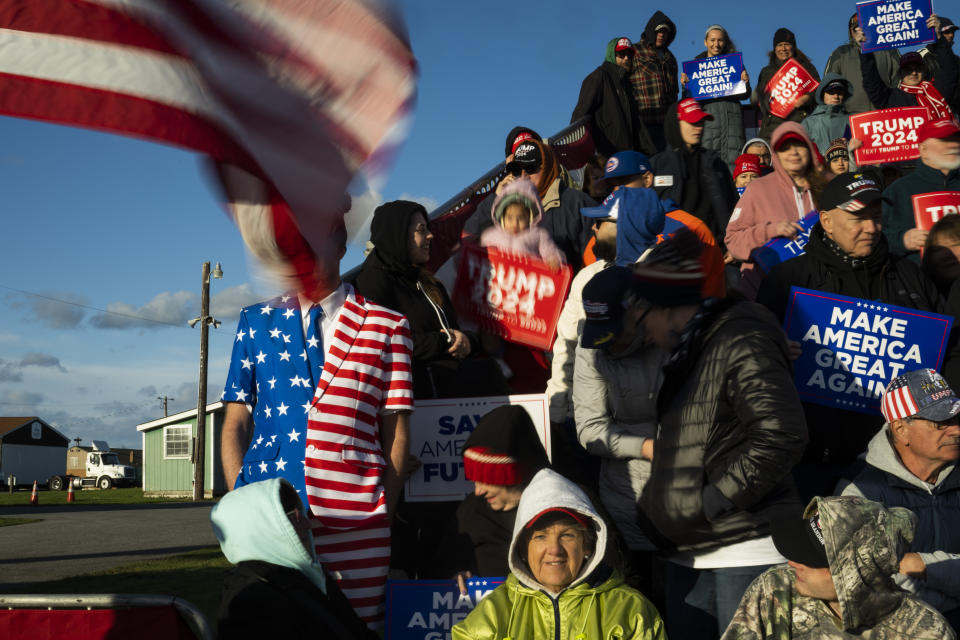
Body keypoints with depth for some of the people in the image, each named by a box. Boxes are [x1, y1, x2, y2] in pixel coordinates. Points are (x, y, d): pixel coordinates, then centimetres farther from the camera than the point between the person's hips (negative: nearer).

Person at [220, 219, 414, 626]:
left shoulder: (387, 327, 7)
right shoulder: (255, 322, 13)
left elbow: (396, 428, 7)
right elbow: (235, 423, 12)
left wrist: (387, 505, -3)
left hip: (355, 522, -1)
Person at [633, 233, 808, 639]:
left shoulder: (741, 343, -13)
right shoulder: (687, 351, 16)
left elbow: (783, 437, -24)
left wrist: (715, 500, -18)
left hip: (746, 550, -9)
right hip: (688, 553, 9)